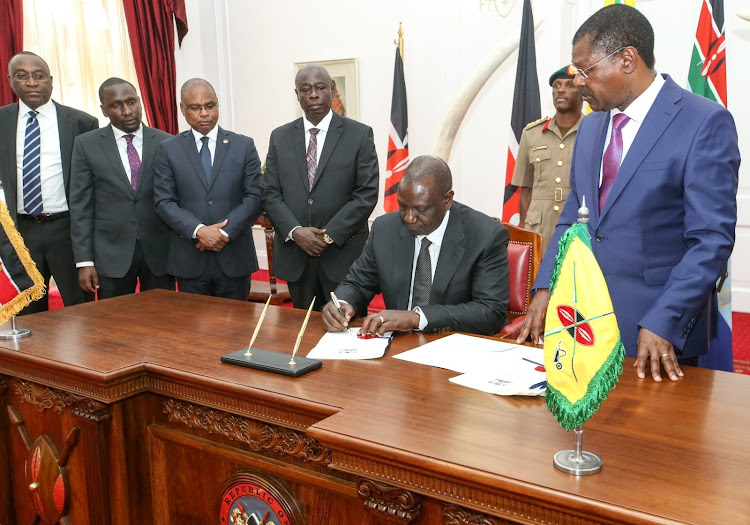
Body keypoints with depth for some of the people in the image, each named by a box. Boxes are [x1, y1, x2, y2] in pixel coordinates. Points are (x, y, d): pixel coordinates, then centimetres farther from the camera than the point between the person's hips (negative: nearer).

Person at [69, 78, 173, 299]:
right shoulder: (86, 144, 1)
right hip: (111, 253, 0)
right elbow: (81, 205, 0)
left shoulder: (166, 143, 1)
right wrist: (84, 260, -5)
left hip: (159, 250, 1)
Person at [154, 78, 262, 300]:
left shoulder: (244, 145, 4)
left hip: (234, 257, 0)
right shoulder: (168, 149, 5)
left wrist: (225, 233, -14)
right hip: (189, 259, 0)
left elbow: (254, 197, -2)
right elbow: (164, 202, -2)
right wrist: (199, 230, -17)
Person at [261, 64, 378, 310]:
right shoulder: (280, 137, 9)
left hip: (344, 253, -2)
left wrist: (330, 234, -14)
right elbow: (270, 193, 6)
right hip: (295, 254, 3)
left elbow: (367, 194, -6)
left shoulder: (359, 135, -1)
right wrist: (295, 231, -11)